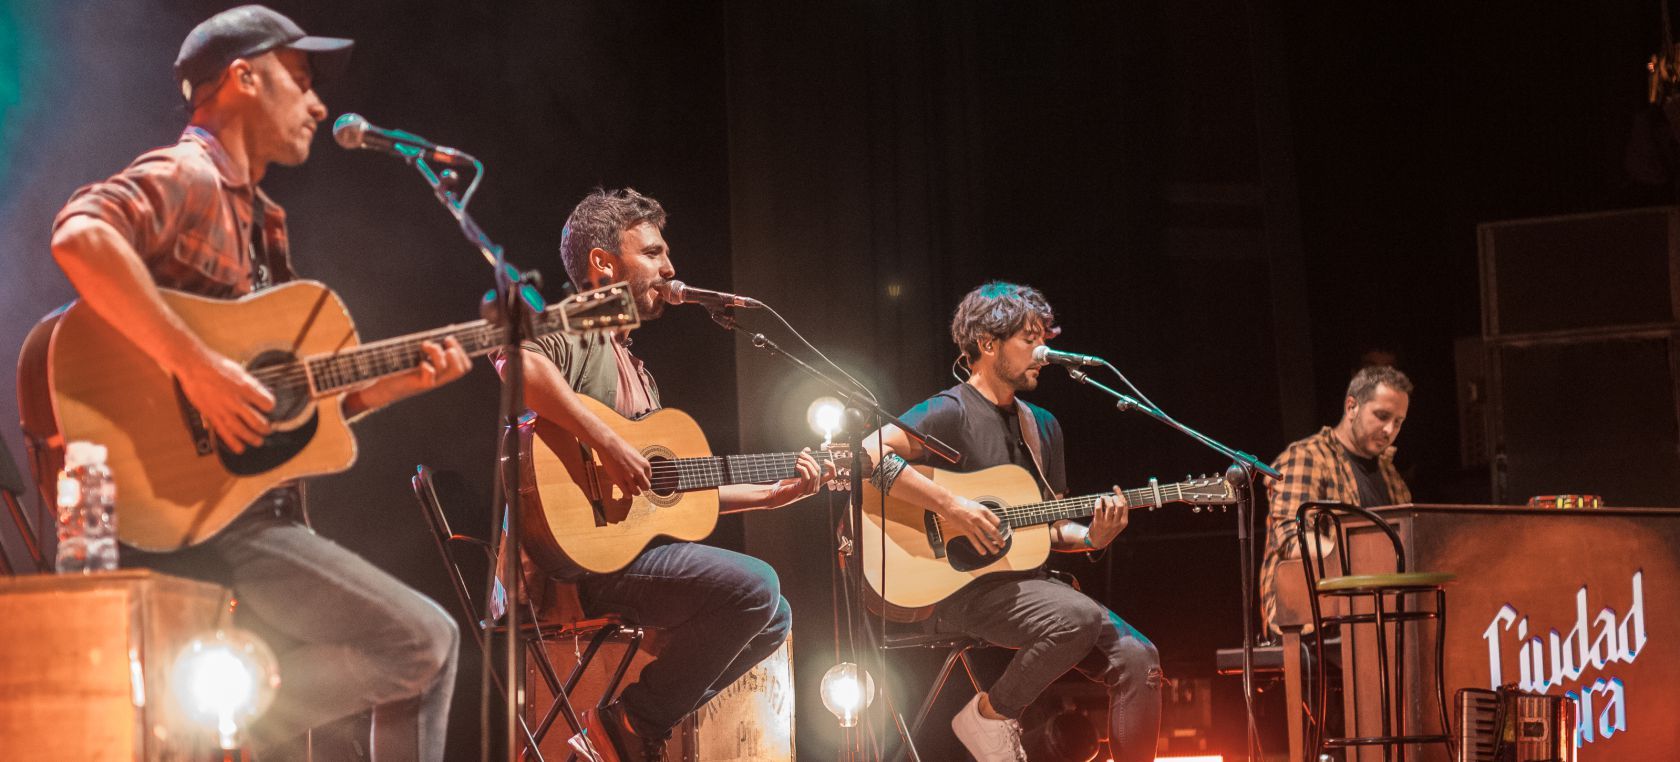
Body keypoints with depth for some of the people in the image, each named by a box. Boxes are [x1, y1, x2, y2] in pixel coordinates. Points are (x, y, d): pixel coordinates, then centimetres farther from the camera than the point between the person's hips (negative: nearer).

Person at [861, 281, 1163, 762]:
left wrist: (1091, 537, -3)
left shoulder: (1042, 427, 17)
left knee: (1137, 657, -12)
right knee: (1080, 616, -31)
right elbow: (869, 454, -22)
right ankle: (991, 715, -9)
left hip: (1026, 581, 7)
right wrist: (951, 507, -25)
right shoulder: (950, 413, -6)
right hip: (959, 590, -7)